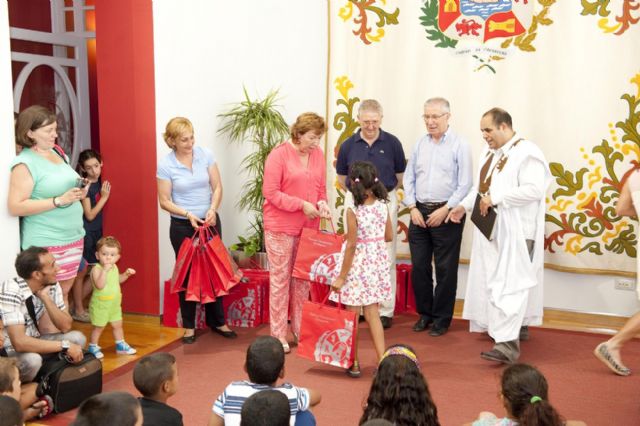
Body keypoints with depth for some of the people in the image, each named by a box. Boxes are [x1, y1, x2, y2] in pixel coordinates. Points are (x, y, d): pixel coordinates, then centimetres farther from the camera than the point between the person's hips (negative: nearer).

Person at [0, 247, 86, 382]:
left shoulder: (52, 285, -9)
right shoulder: (12, 291, -29)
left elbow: (66, 327, -10)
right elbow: (19, 343, -36)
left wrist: (45, 297, -23)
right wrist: (65, 346, -32)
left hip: (31, 342, 7)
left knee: (77, 338, -12)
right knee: (32, 360, -35)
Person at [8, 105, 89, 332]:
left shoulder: (59, 153, 11)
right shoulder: (25, 163, -12)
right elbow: (15, 207, -18)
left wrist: (80, 191, 2)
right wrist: (59, 201, -22)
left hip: (73, 237, 7)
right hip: (46, 244, -7)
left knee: (64, 292, 13)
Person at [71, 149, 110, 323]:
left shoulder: (98, 182, 5)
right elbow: (89, 215, -18)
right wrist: (104, 197, -17)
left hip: (96, 232, 8)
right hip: (85, 234, -8)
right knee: (81, 271, 4)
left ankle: (76, 305, 23)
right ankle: (78, 310, 17)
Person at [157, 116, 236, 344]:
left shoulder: (205, 154, -5)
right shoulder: (165, 165, -10)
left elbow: (217, 187, -1)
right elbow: (165, 201, -8)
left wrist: (212, 210, -17)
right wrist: (188, 214, -21)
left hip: (210, 222, 2)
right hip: (182, 226, -2)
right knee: (187, 274, 7)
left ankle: (217, 321, 25)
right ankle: (189, 326, 20)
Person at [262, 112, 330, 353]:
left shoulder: (317, 155, 6)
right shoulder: (279, 154, -11)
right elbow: (270, 192, -15)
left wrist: (322, 203, -7)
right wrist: (302, 205, -20)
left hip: (307, 228, 5)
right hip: (280, 228, -5)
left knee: (302, 280, 13)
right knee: (280, 280, 2)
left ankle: (300, 330, 26)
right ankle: (278, 336, 11)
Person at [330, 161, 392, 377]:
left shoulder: (353, 211, -17)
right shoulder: (382, 206, -2)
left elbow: (351, 246, -16)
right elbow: (388, 236, 7)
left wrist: (341, 277, -10)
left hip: (357, 266, -5)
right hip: (376, 263, 5)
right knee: (372, 313, 14)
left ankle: (354, 363, 18)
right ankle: (382, 360, 12)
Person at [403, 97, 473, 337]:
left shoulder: (459, 145, -5)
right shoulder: (420, 144, 9)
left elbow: (465, 184, -9)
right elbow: (408, 178, 11)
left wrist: (445, 210, -13)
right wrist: (412, 208, 0)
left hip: (446, 214, -4)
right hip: (419, 212, 5)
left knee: (445, 269, 3)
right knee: (419, 266, 8)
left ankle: (442, 318, 16)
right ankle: (424, 313, 24)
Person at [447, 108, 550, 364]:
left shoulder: (527, 153, -13)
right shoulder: (489, 153, 14)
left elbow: (534, 189, -22)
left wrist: (495, 198, -21)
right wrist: (464, 206, 8)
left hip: (515, 231, -9)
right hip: (490, 228, 9)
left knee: (509, 283, -13)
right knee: (493, 279, 14)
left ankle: (508, 344, -16)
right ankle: (518, 326, 31)